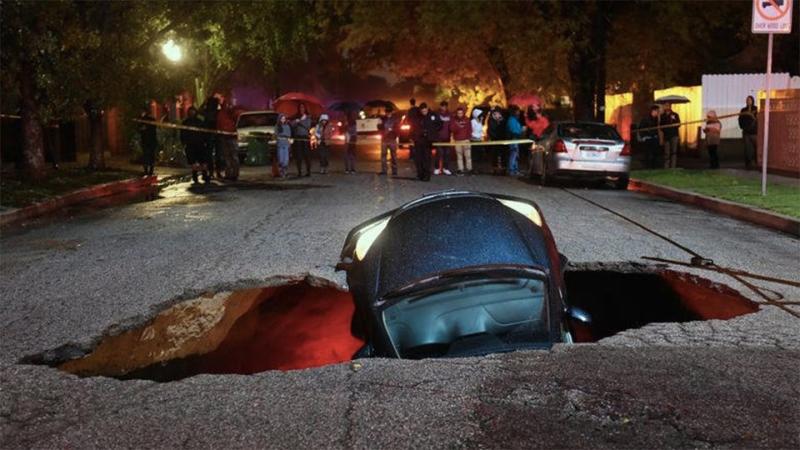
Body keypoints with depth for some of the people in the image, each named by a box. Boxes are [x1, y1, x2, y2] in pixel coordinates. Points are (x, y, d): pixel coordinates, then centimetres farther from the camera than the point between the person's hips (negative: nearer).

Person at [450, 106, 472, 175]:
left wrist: (469, 135, -5)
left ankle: (469, 169, 1)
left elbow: (470, 129, 8)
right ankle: (460, 169, 7)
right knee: (459, 156, 2)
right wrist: (457, 127, -24)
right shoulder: (453, 120, 2)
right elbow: (452, 129, -7)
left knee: (468, 155, -5)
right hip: (457, 141, 0)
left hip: (466, 140, 0)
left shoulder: (466, 120, 4)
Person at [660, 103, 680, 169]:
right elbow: (661, 126, 16)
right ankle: (666, 167, 8)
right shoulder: (662, 116, 11)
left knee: (674, 152, -6)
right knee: (666, 153, 3)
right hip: (666, 136, 3)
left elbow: (678, 124, 1)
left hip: (674, 136, -2)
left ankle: (673, 167, -6)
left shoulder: (675, 115, 3)